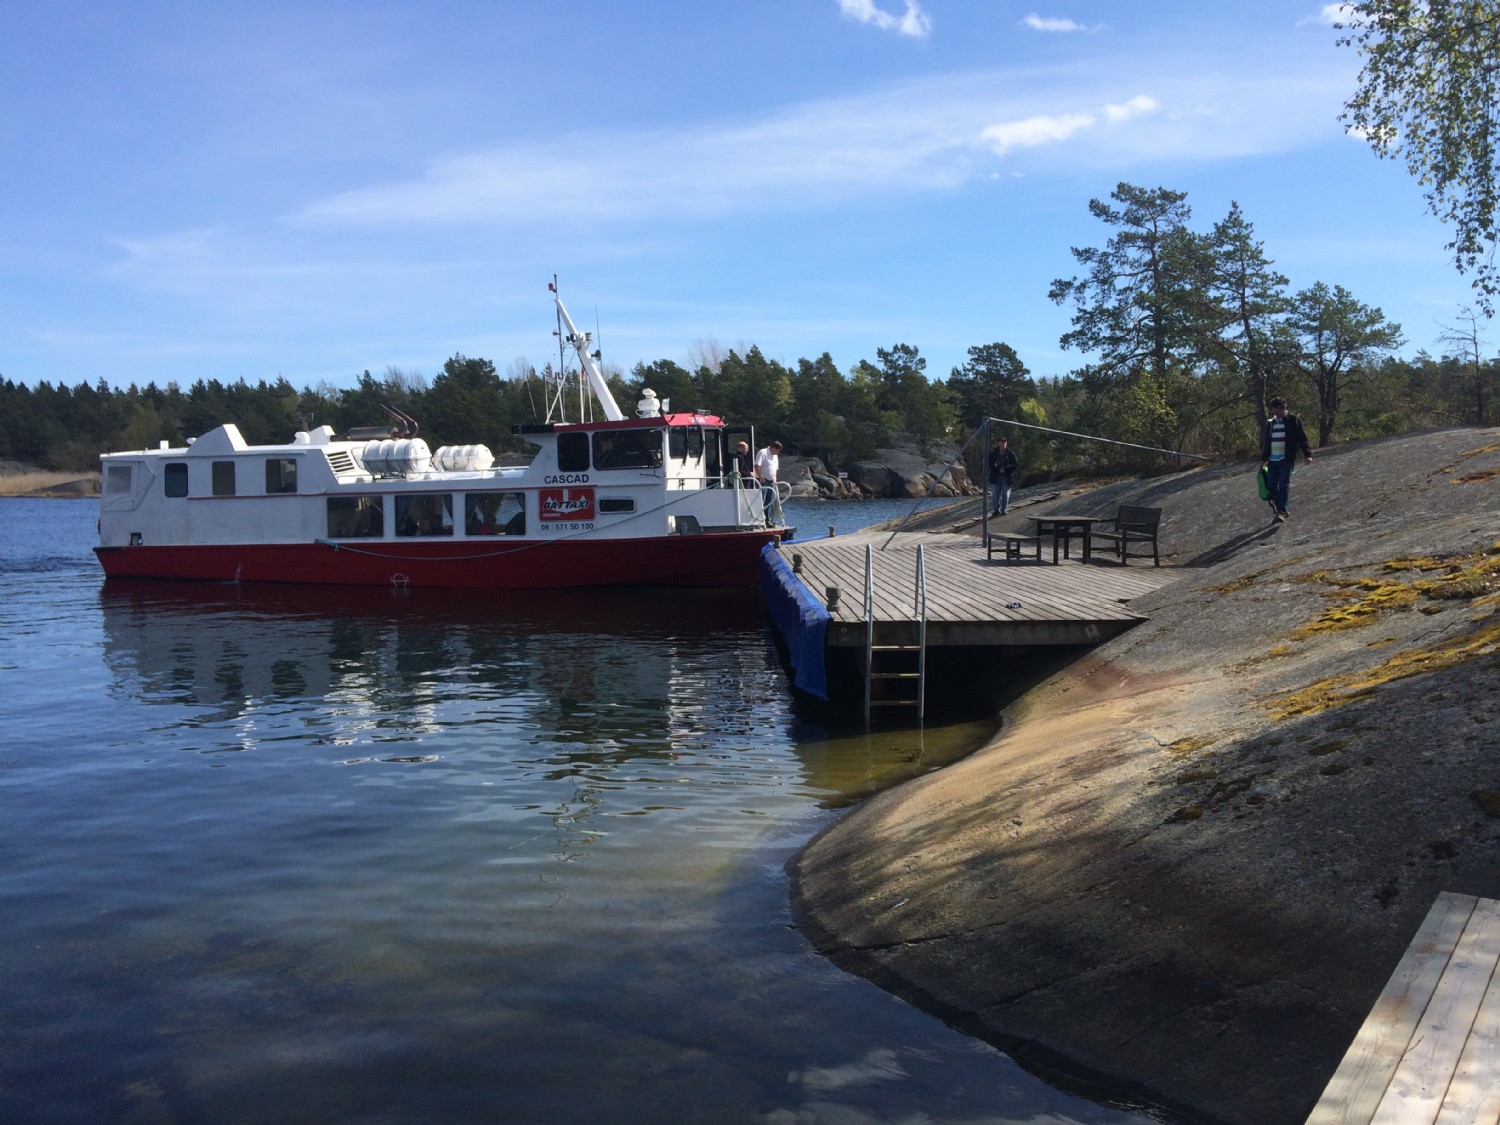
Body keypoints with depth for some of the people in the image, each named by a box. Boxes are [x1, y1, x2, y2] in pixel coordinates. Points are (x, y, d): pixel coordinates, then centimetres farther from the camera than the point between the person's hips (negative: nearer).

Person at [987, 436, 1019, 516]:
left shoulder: (1010, 453, 0)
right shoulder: (993, 453, 6)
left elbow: (1015, 464, -5)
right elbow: (989, 463, 10)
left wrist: (1005, 468, -17)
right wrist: (994, 465, -13)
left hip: (1006, 477, -2)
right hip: (996, 477, 2)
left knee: (1005, 494, 1)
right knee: (996, 494, 4)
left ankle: (1004, 509, 9)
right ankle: (997, 510, 10)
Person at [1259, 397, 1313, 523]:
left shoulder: (1293, 420, 1)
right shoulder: (1269, 423, 12)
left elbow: (1302, 438, 0)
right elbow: (1264, 442, 18)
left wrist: (1307, 454, -8)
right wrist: (1264, 458, 15)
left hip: (1287, 459, -5)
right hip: (1272, 459, 5)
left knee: (1284, 485, -14)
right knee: (1271, 486, 3)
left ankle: (1282, 512, -22)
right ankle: (1279, 511, 16)